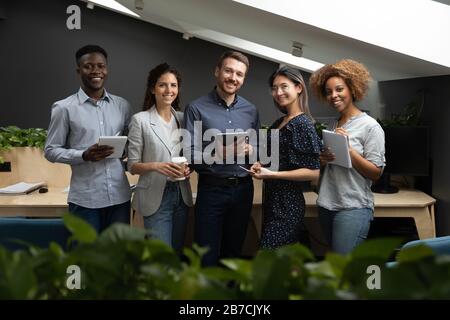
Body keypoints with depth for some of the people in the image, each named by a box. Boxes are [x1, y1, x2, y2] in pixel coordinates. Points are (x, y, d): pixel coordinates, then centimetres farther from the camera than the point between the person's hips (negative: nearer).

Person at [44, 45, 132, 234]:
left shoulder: (122, 105, 8)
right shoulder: (64, 108, -3)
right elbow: (51, 151, -1)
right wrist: (84, 155, -17)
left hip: (120, 195, 4)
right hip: (85, 199, -3)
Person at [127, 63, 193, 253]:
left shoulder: (182, 118, 7)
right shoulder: (140, 120, -7)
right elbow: (132, 166, -6)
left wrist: (188, 167, -4)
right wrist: (156, 166, -23)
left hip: (181, 195, 5)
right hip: (156, 196, -5)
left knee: (177, 254, 15)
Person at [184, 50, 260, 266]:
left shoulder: (251, 111, 8)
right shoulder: (197, 108, -6)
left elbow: (259, 148, 11)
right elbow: (189, 153, -11)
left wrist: (251, 150, -10)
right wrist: (217, 153, -25)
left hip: (243, 189, 4)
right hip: (211, 189, -4)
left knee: (234, 254, 18)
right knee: (207, 258, 4)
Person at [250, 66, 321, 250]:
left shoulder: (303, 123, -12)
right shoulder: (279, 123, 11)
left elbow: (314, 172, -17)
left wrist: (271, 174, -20)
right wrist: (260, 167, 1)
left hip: (288, 203, -8)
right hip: (272, 200, 8)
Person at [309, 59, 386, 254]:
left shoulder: (370, 126, -7)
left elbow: (376, 173, -11)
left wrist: (347, 148, -18)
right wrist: (322, 160, -2)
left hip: (353, 208, -6)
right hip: (326, 205, 7)